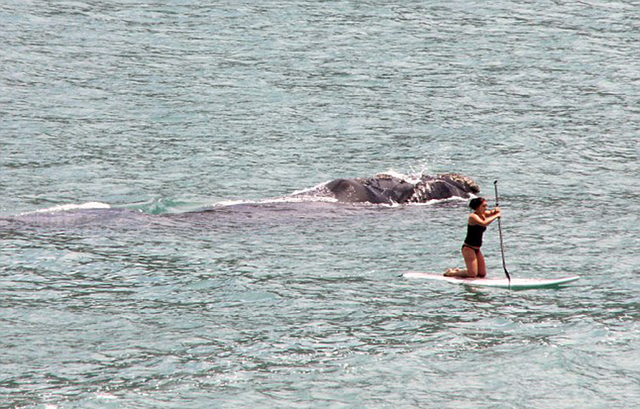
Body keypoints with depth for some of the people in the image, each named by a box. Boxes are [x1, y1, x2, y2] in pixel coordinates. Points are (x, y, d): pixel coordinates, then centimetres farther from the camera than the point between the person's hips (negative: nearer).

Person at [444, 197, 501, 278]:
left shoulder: (483, 214, 6)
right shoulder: (473, 217, -19)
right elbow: (484, 223, -35)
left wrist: (496, 210, -10)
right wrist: (496, 216, -27)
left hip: (476, 249, 9)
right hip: (468, 248, -9)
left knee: (482, 274, 8)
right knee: (473, 274, -13)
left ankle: (459, 271, 24)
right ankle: (451, 272, 7)